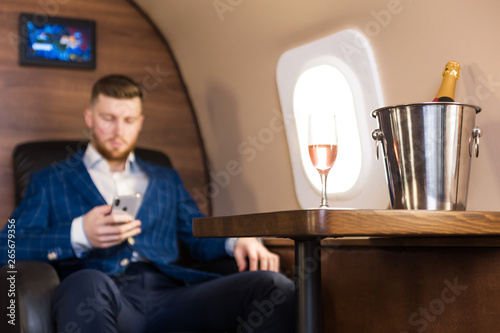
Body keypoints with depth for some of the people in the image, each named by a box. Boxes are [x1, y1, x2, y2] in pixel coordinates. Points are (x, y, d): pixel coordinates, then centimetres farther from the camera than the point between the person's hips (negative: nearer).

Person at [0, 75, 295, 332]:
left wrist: (238, 240, 3)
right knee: (87, 284, -43)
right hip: (98, 302, -3)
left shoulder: (166, 180, 32)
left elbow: (201, 239, 27)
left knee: (275, 285, -25)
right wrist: (79, 234, -10)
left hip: (168, 295, 3)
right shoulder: (50, 181, 21)